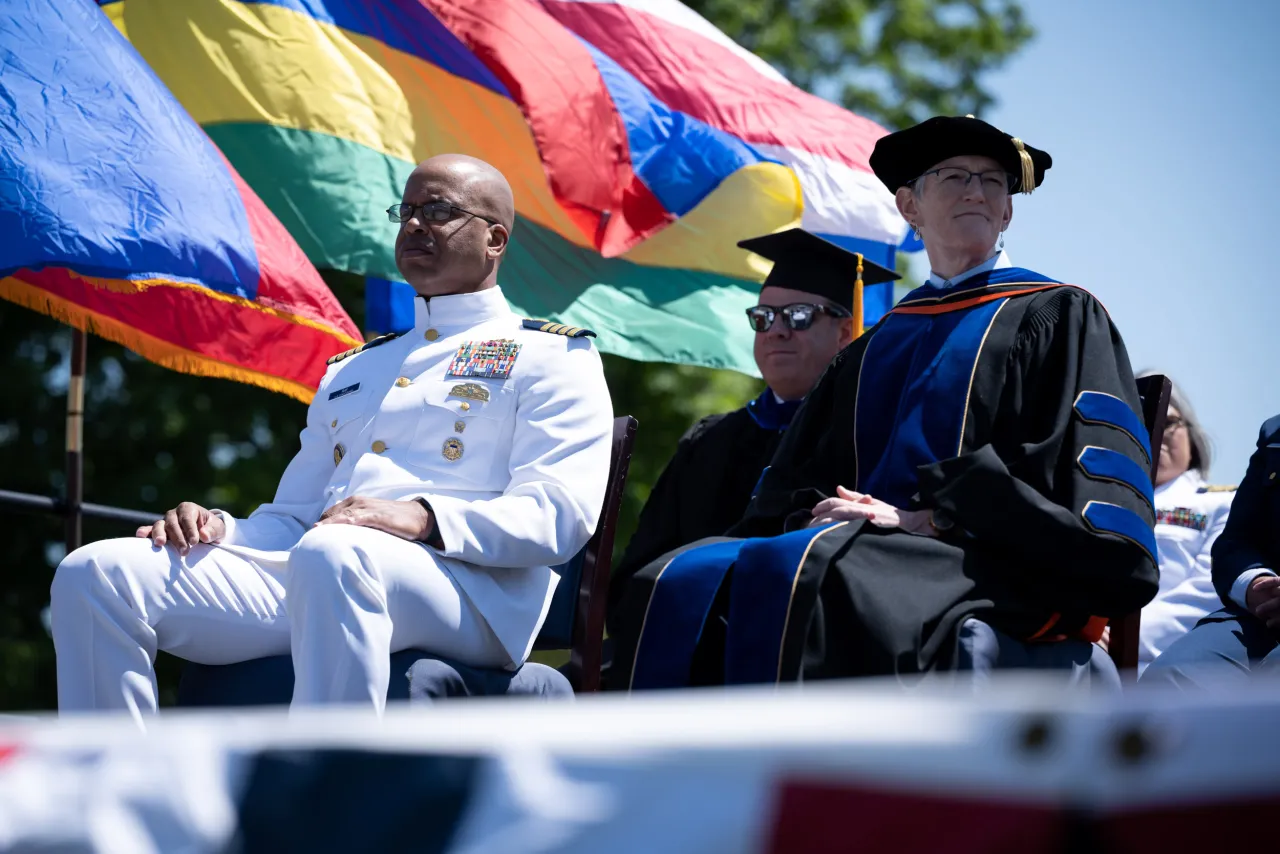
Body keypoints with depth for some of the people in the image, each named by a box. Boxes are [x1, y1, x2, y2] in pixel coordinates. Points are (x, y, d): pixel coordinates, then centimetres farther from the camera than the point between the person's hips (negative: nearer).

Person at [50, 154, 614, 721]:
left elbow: (559, 513, -3)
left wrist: (425, 517, -20)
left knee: (332, 553, -42)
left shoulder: (552, 356, 13)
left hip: (460, 580, -6)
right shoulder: (351, 371, 35)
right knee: (95, 573, -13)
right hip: (305, 570, 7)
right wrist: (216, 526, 8)